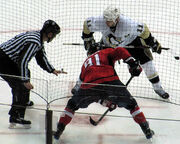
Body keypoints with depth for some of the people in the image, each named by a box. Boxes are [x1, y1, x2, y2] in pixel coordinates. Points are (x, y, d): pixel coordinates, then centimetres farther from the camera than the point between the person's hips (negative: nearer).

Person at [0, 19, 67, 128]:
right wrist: (26, 81, -21)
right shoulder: (34, 42, -23)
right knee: (22, 85, -10)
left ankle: (24, 101, 50)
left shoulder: (38, 38, 9)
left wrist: (52, 70, 17)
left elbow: (41, 57, 22)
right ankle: (16, 116, -12)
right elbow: (23, 61, -26)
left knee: (25, 74, 28)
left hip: (9, 59, 11)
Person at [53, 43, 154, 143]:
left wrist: (103, 101, 42)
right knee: (131, 104, 20)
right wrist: (133, 63, 5)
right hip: (110, 81, -2)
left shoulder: (86, 63, 38)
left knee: (73, 105, 26)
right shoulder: (107, 52, 29)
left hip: (89, 85, 2)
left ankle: (59, 130, 22)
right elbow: (120, 51, 6)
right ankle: (146, 129, 19)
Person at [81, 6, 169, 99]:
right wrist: (87, 39, -3)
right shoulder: (99, 22, -36)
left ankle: (157, 87, 10)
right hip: (108, 44, 2)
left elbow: (143, 29, -25)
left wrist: (153, 43, -15)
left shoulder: (128, 24, -43)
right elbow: (87, 23, -14)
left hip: (130, 41, -2)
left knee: (146, 60, -7)